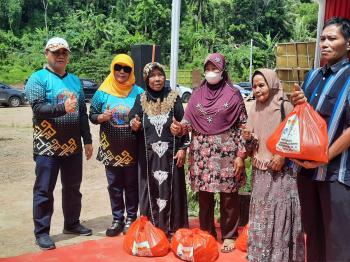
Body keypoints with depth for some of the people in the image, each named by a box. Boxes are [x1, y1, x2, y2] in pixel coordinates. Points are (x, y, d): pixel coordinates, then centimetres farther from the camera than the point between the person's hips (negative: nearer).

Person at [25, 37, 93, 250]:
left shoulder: (75, 81, 14)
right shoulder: (38, 79, -4)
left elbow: (83, 113, 14)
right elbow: (38, 108, -18)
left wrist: (87, 140, 12)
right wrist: (62, 108, -33)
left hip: (73, 145, 6)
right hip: (48, 145, -5)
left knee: (73, 188, 15)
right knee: (44, 190, 1)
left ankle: (72, 223, 30)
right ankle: (42, 232, 12)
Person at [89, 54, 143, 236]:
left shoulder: (138, 92, -1)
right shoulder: (103, 92, 1)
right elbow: (92, 115, 4)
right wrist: (102, 117, -17)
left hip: (132, 149, -1)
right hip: (111, 148, 1)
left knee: (132, 184, 8)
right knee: (114, 185, 9)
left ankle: (131, 218, 23)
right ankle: (117, 219, 22)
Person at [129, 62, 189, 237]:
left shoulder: (174, 97, 1)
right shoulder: (141, 99, 5)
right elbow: (132, 120, 4)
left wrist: (182, 148, -6)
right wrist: (134, 125, -19)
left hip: (170, 153, -1)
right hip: (148, 154, 2)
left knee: (171, 189, 1)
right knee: (150, 189, 5)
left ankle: (172, 228, 12)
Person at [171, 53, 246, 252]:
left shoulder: (233, 94, -1)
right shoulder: (197, 94, 9)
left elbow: (243, 125, -2)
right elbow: (189, 121, 7)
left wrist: (241, 155, -7)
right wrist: (179, 128, -16)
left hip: (226, 151, -3)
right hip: (201, 151, 3)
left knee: (228, 195, 3)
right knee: (204, 194, 9)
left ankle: (229, 235, 19)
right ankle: (206, 233, 24)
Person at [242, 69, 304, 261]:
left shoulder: (285, 107, -7)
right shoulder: (254, 110, 10)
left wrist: (283, 155, -18)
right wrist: (248, 139, -6)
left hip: (281, 172, -5)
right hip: (260, 172, 5)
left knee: (280, 215, -2)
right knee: (259, 216, 9)